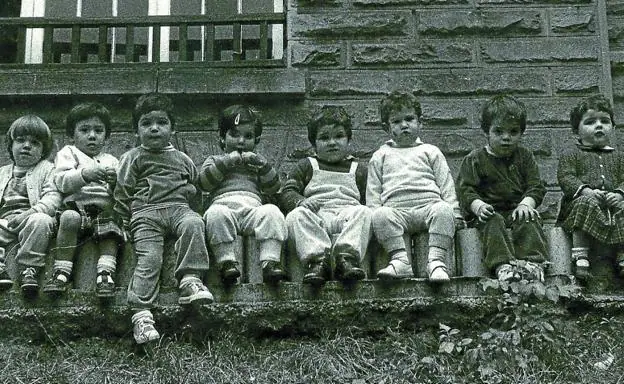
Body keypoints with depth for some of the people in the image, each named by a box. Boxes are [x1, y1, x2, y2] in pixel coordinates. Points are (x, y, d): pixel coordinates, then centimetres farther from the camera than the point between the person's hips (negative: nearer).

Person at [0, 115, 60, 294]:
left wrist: (33, 212, -19)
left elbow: (53, 196, 0)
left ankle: (28, 269, -35)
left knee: (41, 221, -38)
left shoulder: (47, 170, 15)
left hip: (29, 219, -3)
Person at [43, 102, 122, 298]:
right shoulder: (68, 154, 20)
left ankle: (105, 273, -38)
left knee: (110, 226, -31)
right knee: (69, 218, -35)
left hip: (105, 209, 2)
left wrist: (115, 181, -6)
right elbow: (61, 182, 0)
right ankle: (61, 271, -33)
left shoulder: (111, 160, 29)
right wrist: (84, 174, -19)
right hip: (76, 206, -2)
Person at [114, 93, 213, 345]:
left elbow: (196, 186, 36)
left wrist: (189, 190, 14)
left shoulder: (182, 159, 28)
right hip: (145, 212, -2)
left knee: (193, 224, -34)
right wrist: (122, 222, 6)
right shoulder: (133, 158, 19)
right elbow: (122, 192, 15)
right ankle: (141, 313, -30)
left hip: (179, 207, 2)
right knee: (149, 258, -23)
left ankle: (190, 280, -38)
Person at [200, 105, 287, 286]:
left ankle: (270, 262, -42)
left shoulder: (258, 162, 34)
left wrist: (261, 163, 4)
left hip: (253, 206, 1)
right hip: (223, 202, -1)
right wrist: (227, 161, 2)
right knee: (216, 214, -37)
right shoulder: (214, 160, 30)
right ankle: (226, 261, -40)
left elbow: (273, 188, 16)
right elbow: (204, 181, 7)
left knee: (272, 212, -32)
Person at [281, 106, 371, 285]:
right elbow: (287, 193, 12)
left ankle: (347, 256, -51)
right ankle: (317, 258, -49)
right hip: (316, 214, 0)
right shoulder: (306, 166, 25)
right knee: (296, 215, -32)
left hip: (347, 212, 0)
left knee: (364, 213, -32)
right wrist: (301, 202, -12)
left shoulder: (359, 170, 27)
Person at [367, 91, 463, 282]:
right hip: (396, 210, 0)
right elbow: (373, 192, 21)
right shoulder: (380, 156, 26)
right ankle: (400, 260, -38)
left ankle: (436, 260, -39)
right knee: (380, 216, -34)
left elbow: (447, 185, 18)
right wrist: (374, 212, 3)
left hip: (428, 204, 0)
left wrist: (455, 214, 6)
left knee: (443, 209, -35)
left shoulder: (430, 151, 25)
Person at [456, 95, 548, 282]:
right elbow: (465, 189, -5)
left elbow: (536, 187, 4)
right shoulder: (474, 159, 3)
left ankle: (533, 261, -37)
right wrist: (478, 206, -25)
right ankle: (502, 265, -47)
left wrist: (526, 204, -17)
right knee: (493, 222, -33)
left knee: (529, 221, -28)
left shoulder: (524, 157, 12)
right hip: (491, 210, -2)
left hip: (518, 210, 2)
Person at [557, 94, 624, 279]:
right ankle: (580, 256, -38)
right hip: (582, 198, -3)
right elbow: (565, 178, -1)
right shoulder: (570, 156, 15)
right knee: (585, 203, -36)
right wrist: (586, 191, -19)